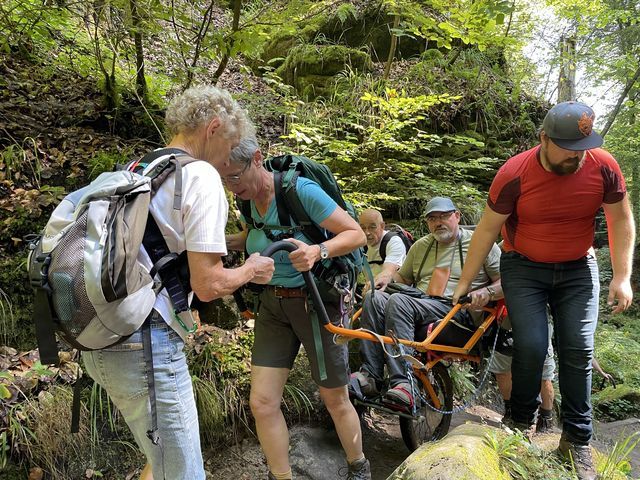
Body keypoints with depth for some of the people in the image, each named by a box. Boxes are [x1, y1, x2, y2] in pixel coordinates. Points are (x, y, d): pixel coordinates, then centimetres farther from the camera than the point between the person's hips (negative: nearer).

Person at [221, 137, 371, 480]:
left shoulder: (301, 190, -21)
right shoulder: (248, 200, -1)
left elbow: (356, 234, -18)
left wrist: (317, 251, -36)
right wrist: (220, 240, 0)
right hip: (272, 304, 6)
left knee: (335, 399, 10)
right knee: (262, 402, 0)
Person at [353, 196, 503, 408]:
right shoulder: (420, 246, 24)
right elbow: (402, 277, 32)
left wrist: (486, 292, -16)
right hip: (419, 307, 6)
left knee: (398, 302, -32)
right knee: (374, 298, -21)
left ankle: (402, 383, -38)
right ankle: (370, 375, -28)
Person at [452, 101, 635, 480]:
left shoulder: (603, 166, -15)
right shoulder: (514, 174, -21)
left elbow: (621, 221, -2)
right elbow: (487, 229, -11)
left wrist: (622, 277, -8)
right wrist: (465, 283, -8)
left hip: (578, 271, 2)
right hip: (524, 269, -2)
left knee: (578, 350, -3)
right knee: (531, 347, -12)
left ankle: (577, 439, 13)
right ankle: (522, 424, 14)